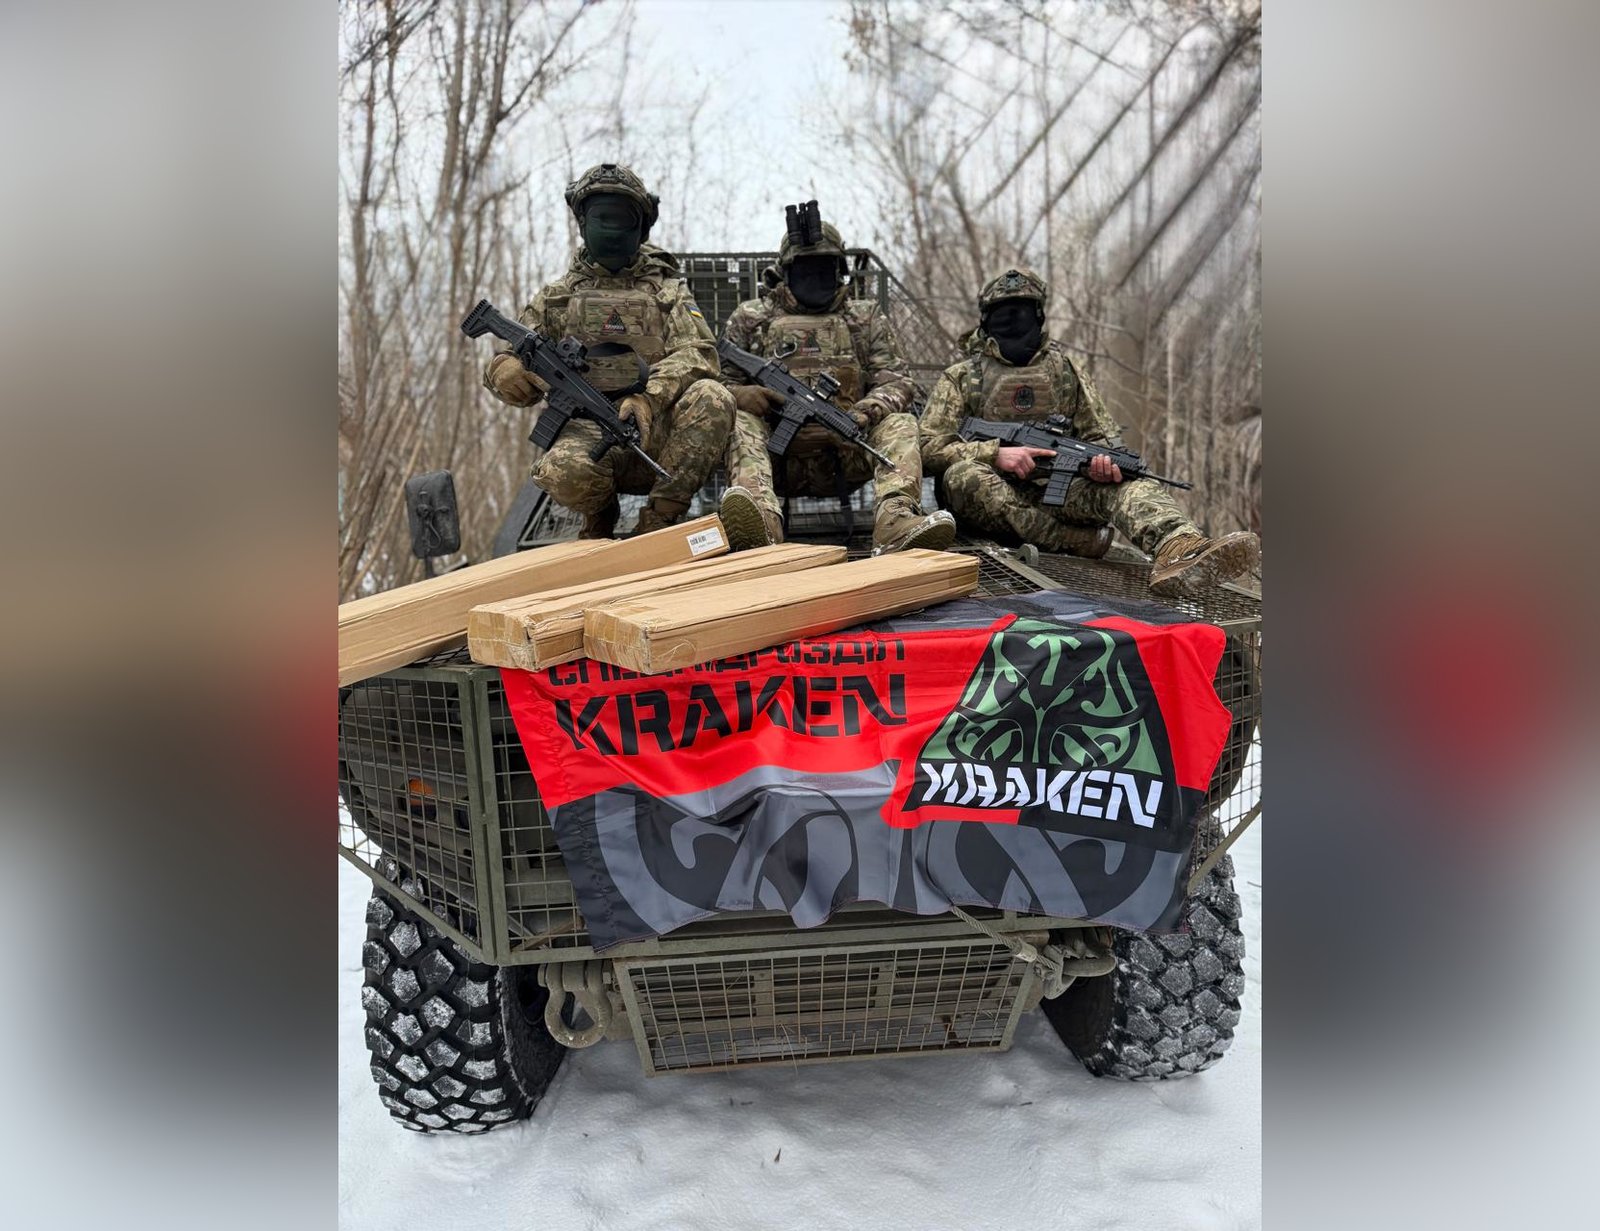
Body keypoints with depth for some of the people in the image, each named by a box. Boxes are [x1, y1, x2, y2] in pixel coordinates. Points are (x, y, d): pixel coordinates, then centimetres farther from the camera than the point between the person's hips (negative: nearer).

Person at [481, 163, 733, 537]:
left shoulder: (668, 290, 17)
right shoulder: (556, 297, 20)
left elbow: (698, 353, 0)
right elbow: (514, 361, 18)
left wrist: (649, 398, -20)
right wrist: (505, 371, -10)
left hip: (656, 431, 1)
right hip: (588, 429, 0)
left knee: (711, 397, -31)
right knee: (564, 471, -37)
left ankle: (658, 520, -21)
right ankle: (601, 517, 0)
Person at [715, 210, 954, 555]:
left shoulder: (866, 318, 18)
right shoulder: (751, 318, 16)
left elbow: (896, 381, 9)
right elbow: (719, 381, 13)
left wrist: (867, 410, -14)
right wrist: (741, 394, -14)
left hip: (846, 456, 1)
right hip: (778, 452, -1)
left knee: (900, 423, -23)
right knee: (741, 421, -28)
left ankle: (895, 521, -51)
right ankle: (763, 523, -57)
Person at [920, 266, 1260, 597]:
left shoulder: (1064, 370, 18)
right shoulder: (961, 378, 10)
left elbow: (1102, 433, 15)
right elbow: (929, 449, -1)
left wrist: (1104, 460, -12)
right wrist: (996, 453, -17)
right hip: (996, 497, -2)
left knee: (1132, 483, -27)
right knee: (963, 474, -36)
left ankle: (1179, 550, -61)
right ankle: (1073, 540, -32)